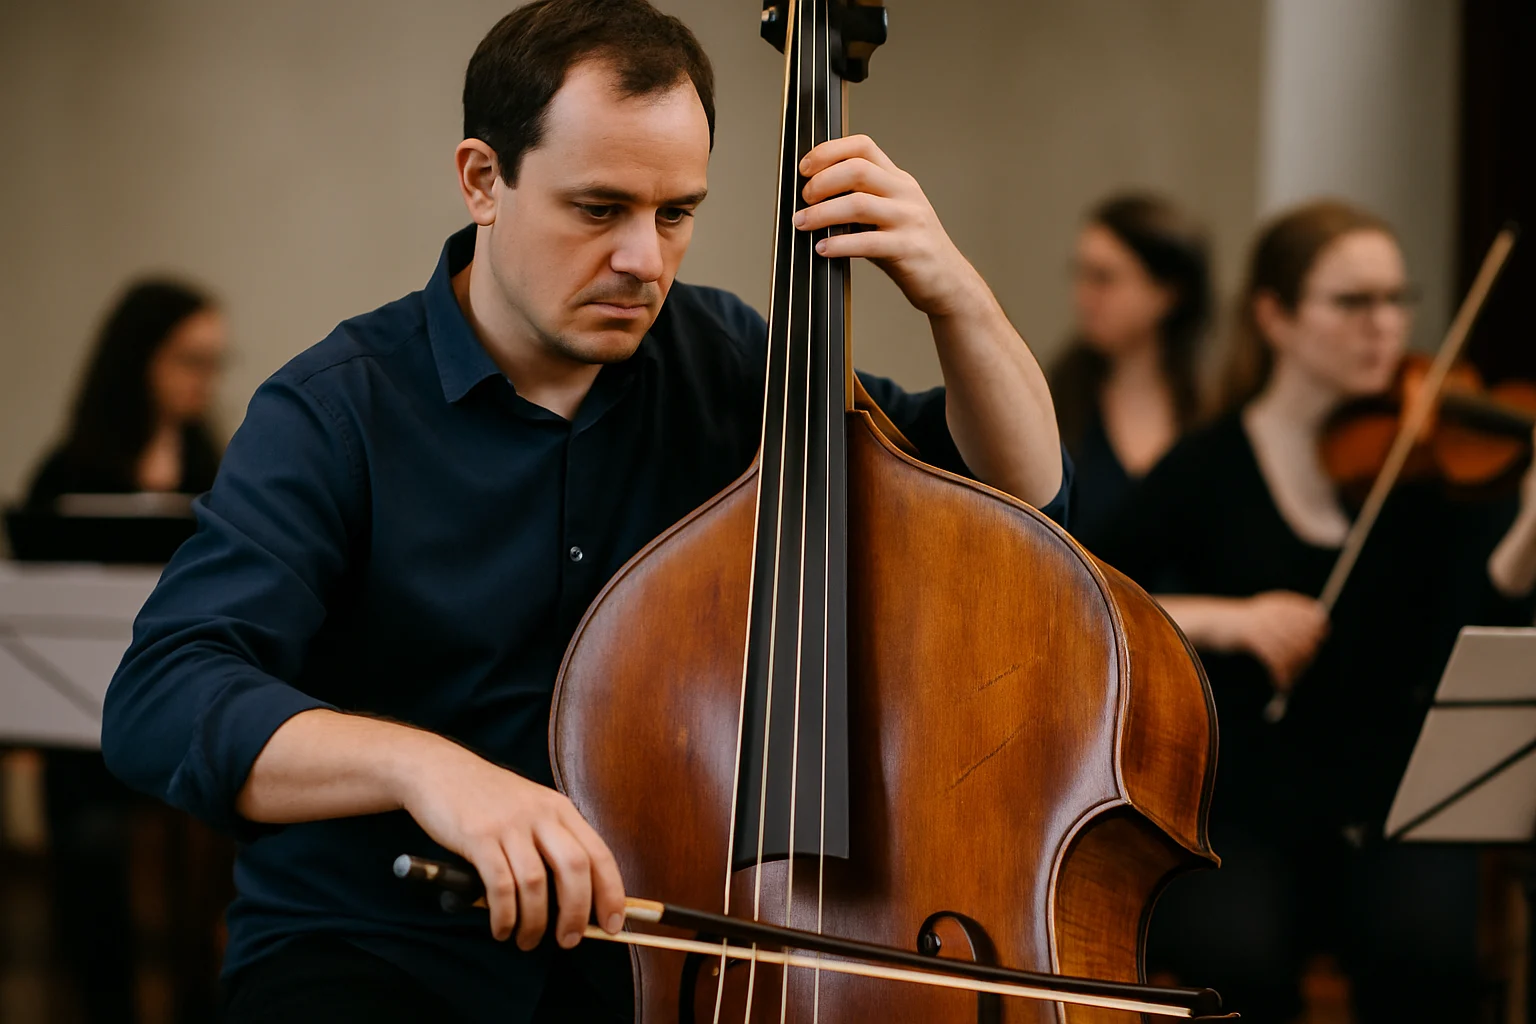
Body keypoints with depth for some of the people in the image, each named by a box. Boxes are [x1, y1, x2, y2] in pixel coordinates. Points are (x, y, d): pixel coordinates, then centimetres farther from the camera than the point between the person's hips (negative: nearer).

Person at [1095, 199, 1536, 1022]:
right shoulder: (1210, 469, 2)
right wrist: (1222, 619, -18)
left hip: (1392, 809, 1)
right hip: (1237, 811, -1)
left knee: (1426, 949, -29)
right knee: (1235, 953, -31)